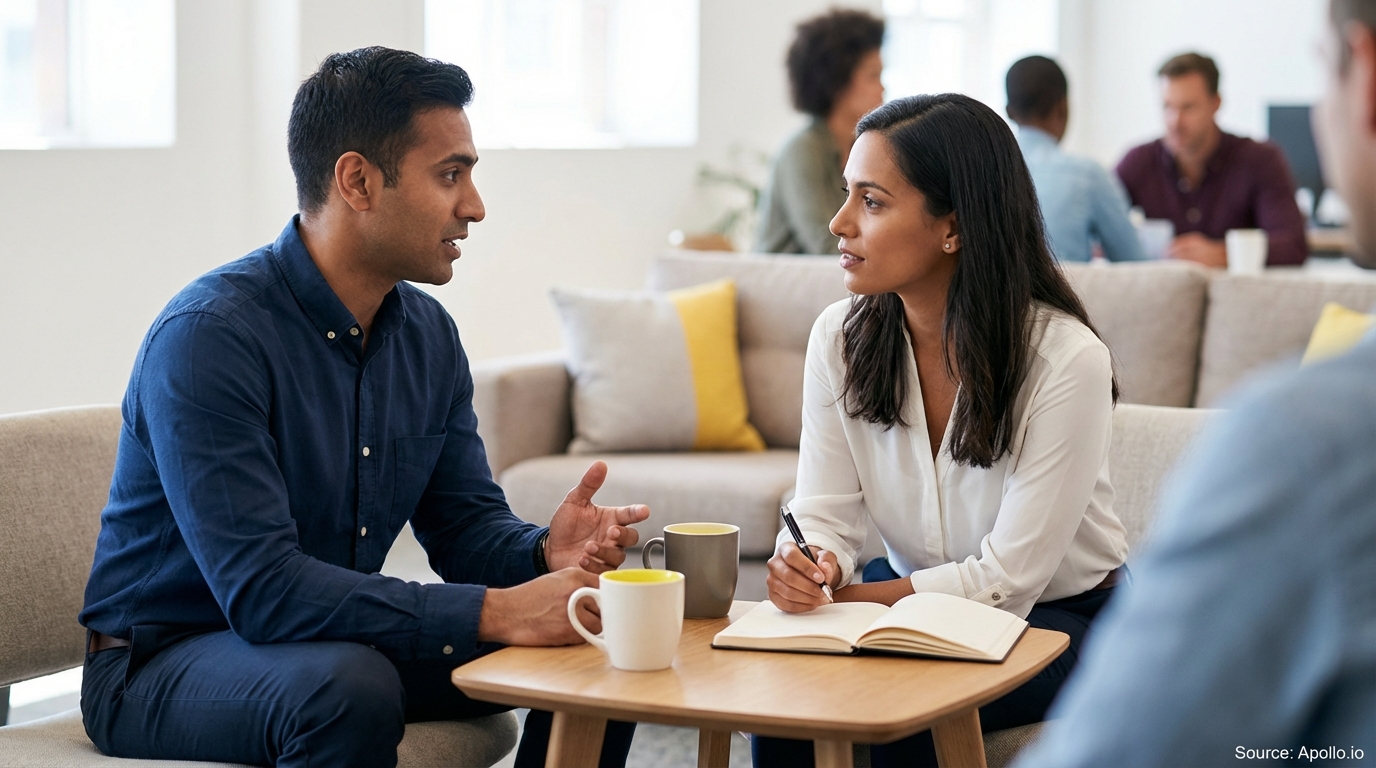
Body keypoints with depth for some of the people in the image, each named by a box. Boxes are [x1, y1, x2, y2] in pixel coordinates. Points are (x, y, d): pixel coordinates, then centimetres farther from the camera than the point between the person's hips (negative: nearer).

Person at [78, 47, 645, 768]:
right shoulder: (209, 335, -24)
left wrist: (544, 554, -19)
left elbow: (466, 526, 6)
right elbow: (262, 588, -32)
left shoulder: (428, 334, 2)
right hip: (161, 667, -7)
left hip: (345, 644, 8)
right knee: (350, 687, -38)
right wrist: (496, 612, -36)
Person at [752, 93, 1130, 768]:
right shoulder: (841, 336, -8)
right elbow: (825, 512, -8)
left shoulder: (1066, 358, -24)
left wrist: (844, 599, -23)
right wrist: (804, 569, -32)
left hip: (1060, 614, -4)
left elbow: (1007, 580, -21)